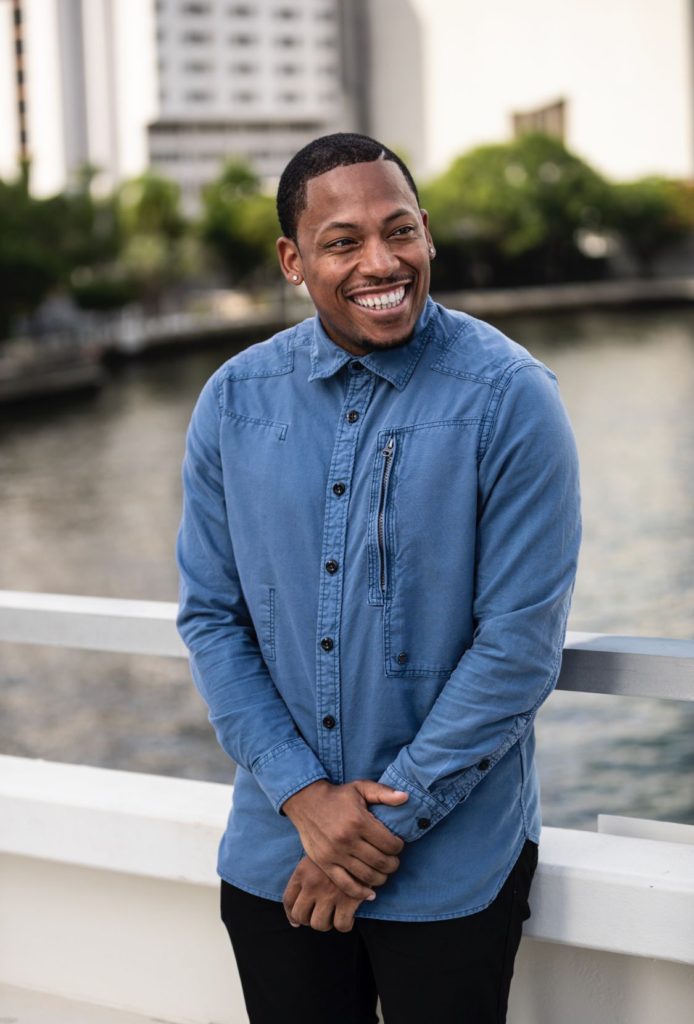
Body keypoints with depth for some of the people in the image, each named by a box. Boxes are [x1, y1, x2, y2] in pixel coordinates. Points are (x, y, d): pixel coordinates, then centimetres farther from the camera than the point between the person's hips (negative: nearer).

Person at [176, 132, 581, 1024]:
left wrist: (391, 822, -12)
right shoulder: (234, 401, -1)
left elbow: (519, 643, -13)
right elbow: (209, 615, 1)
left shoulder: (509, 398, -12)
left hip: (452, 869, -3)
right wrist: (304, 793, -10)